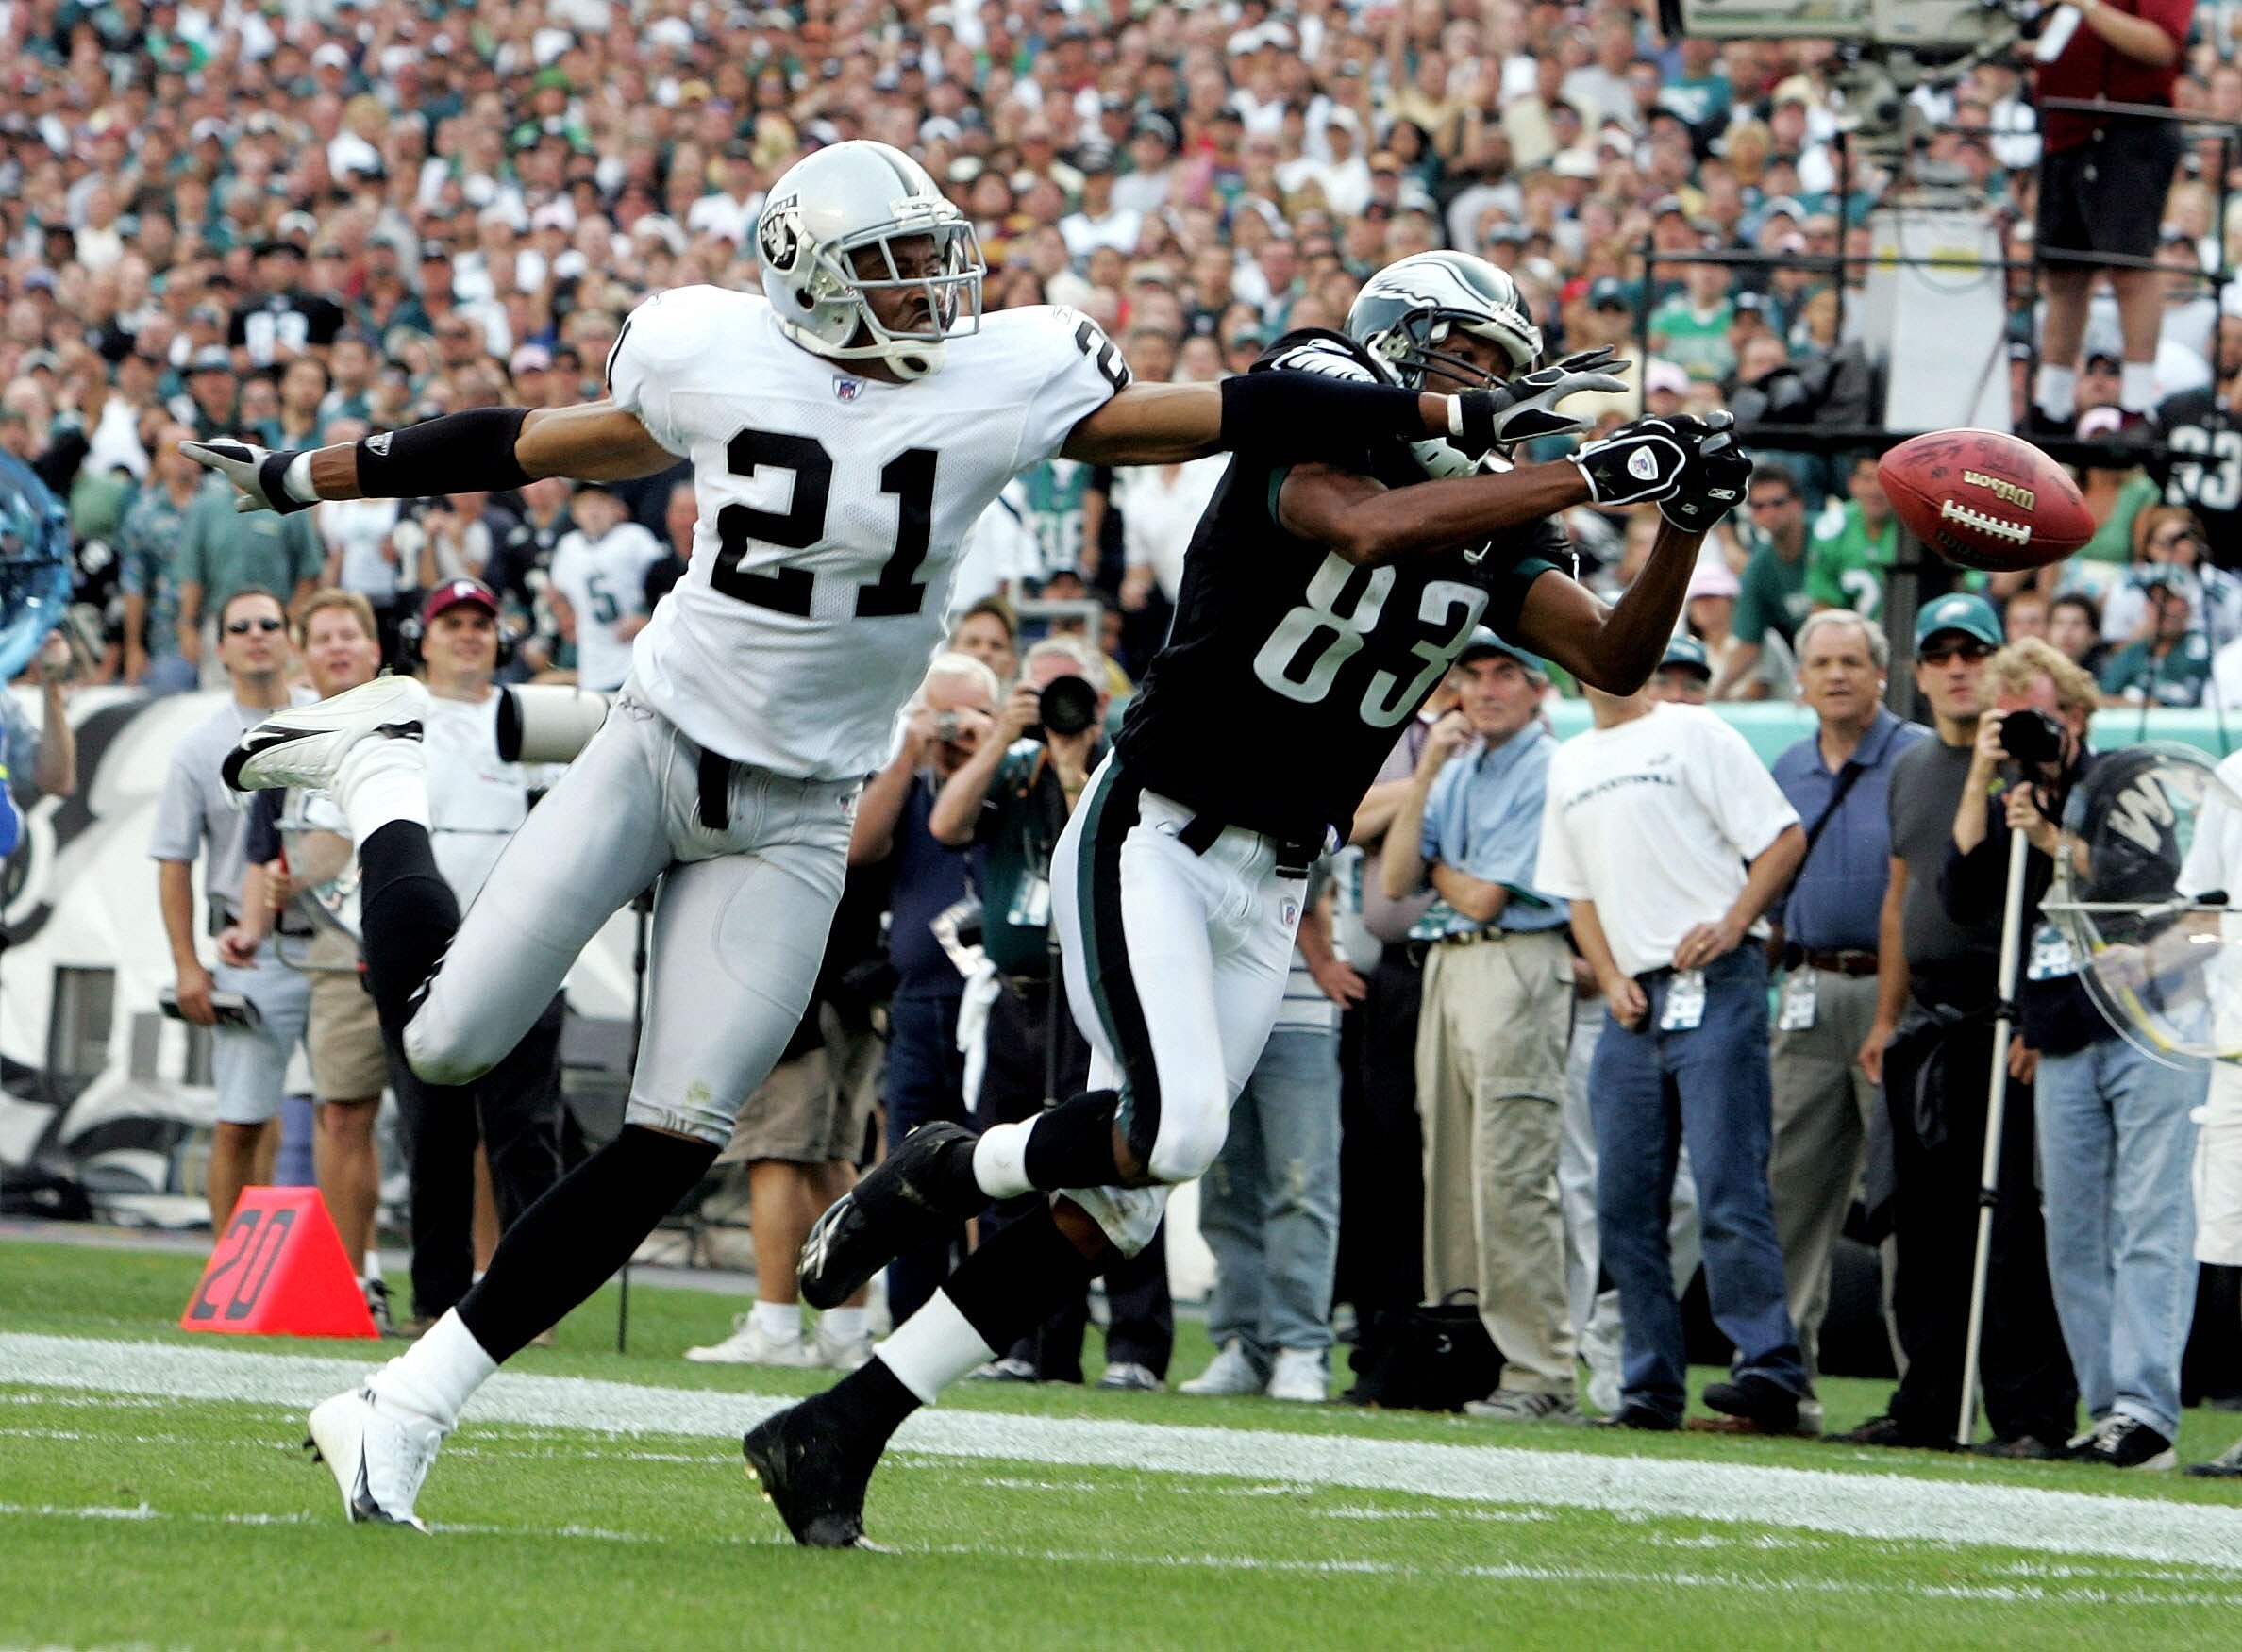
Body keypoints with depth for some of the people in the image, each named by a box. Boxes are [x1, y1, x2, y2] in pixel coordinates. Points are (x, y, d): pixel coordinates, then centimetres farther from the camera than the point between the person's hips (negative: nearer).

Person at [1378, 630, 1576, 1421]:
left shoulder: (1550, 773, -7)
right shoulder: (1456, 770, 18)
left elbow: (1483, 896, -12)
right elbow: (1396, 880, 7)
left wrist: (1436, 869, 8)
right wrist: (1426, 773, 1)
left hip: (1517, 964, -9)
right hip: (1445, 966, 9)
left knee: (1512, 1177, -13)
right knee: (1450, 1172, 9)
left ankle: (1540, 1375, -14)